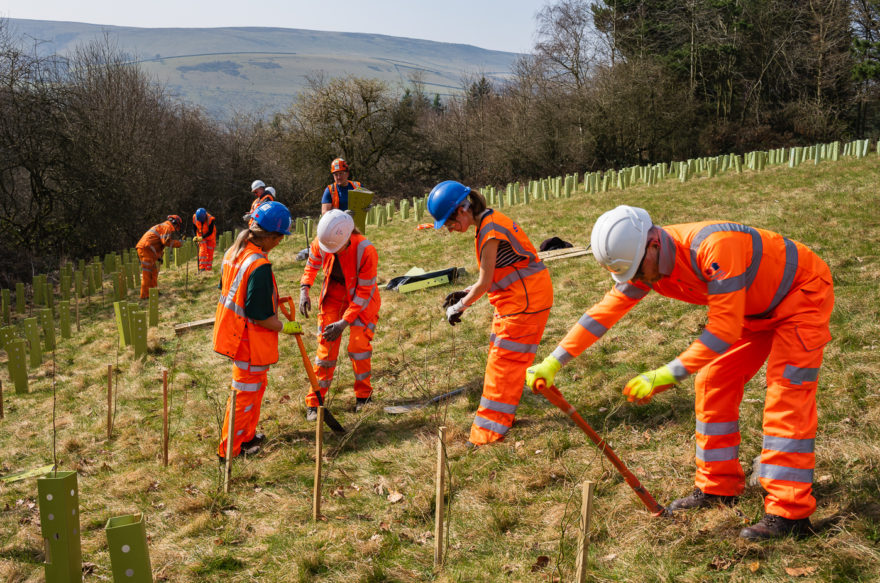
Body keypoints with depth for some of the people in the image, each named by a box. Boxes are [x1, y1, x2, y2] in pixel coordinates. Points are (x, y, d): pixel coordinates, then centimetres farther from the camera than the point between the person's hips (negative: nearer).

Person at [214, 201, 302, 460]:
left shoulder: (233, 252, 0)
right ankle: (230, 449, 21)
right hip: (251, 341, -9)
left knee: (256, 384, 25)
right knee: (246, 392, 8)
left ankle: (247, 436, 39)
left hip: (233, 331, 9)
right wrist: (285, 327, -10)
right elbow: (260, 315, -25)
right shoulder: (259, 266, -28)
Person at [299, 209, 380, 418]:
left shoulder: (366, 251, -33)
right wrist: (304, 289, -11)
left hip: (362, 298, -3)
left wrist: (344, 322, -27)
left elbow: (363, 293, -25)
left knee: (358, 345, -14)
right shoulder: (320, 243, -20)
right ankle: (314, 402, 5)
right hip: (334, 295, 3)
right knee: (326, 346, -3)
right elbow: (312, 264, 5)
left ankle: (363, 394, 10)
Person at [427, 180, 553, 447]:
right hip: (519, 296, 10)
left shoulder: (489, 231, -19)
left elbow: (485, 283, -15)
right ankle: (501, 416, 26)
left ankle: (490, 428, 1)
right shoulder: (492, 222, 11)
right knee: (504, 357, 16)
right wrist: (465, 294, 12)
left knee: (503, 360, -5)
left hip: (523, 300, -10)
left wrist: (459, 307, -2)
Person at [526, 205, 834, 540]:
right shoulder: (647, 263, -13)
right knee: (712, 384, 4)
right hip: (756, 307, 8)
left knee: (786, 396, -15)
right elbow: (606, 310, -8)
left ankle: (789, 512, -12)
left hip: (803, 293, -8)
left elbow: (725, 328, -37)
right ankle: (717, 487, 15)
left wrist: (668, 375, -40)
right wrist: (553, 362, -13)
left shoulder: (714, 248, -38)